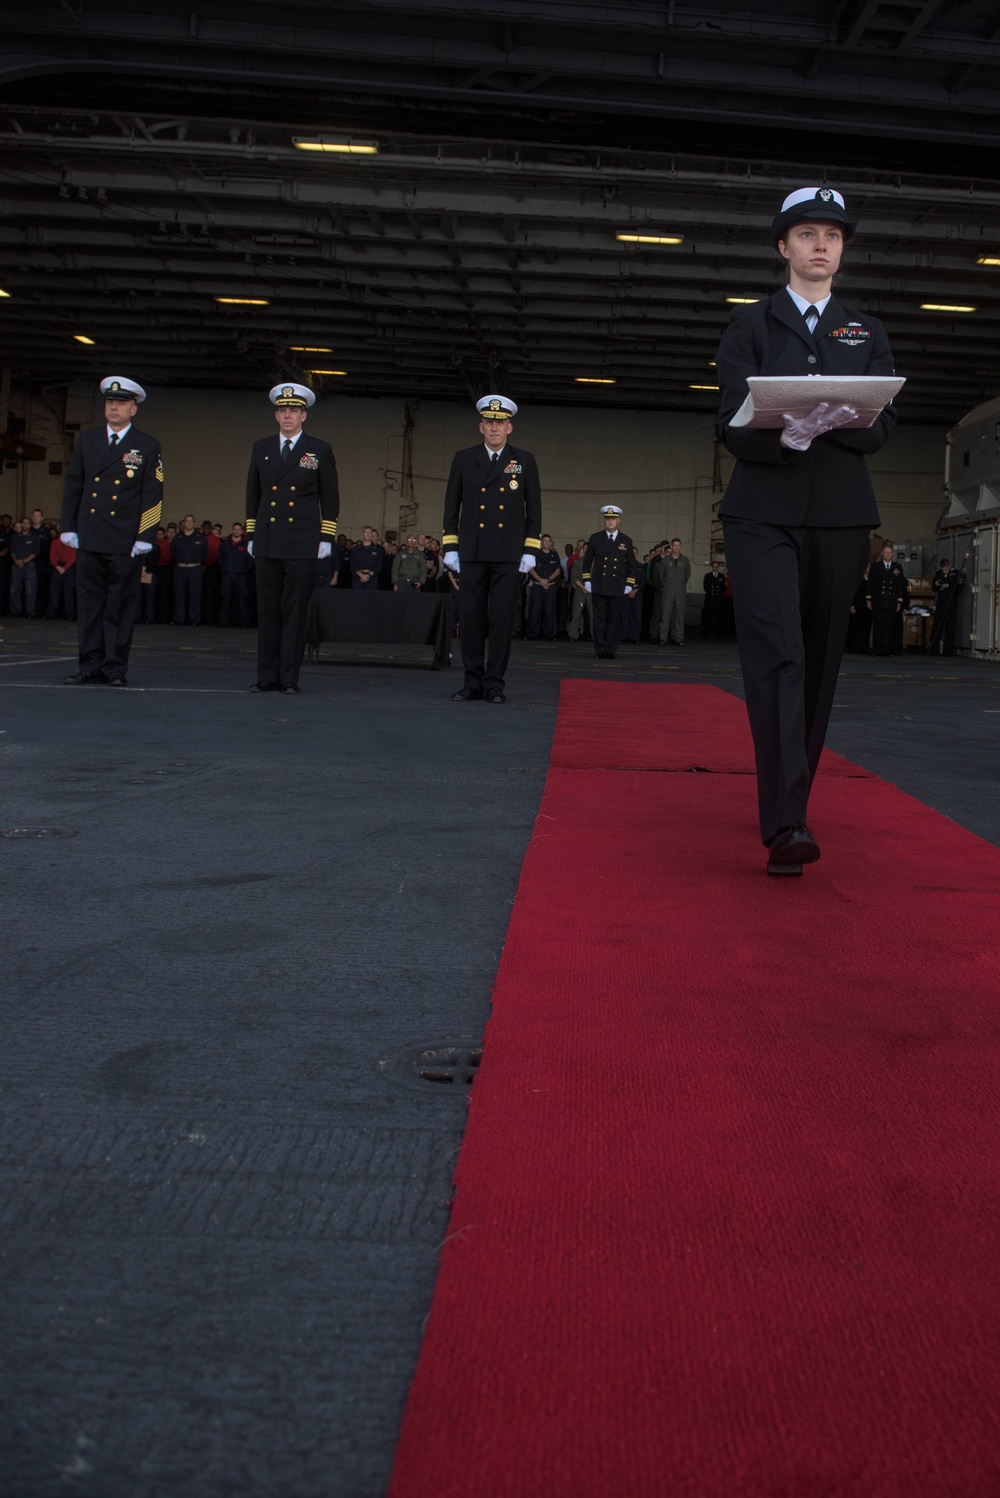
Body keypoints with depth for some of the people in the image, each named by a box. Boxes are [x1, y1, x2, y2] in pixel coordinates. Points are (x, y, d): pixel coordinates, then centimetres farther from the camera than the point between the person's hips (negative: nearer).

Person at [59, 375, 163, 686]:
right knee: (89, 602, 4)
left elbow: (153, 496, -1)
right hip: (89, 538, 3)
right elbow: (72, 486, 12)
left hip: (125, 541, -3)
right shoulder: (86, 440, 11)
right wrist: (68, 527, 6)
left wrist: (145, 537, -8)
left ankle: (115, 668, 6)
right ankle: (91, 666, 10)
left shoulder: (148, 447, 3)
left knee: (121, 605, 1)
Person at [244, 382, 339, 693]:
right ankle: (267, 676, 7)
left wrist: (327, 538, 0)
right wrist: (251, 535, 12)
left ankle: (289, 678, 2)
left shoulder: (320, 450, 5)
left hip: (302, 545, -3)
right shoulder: (261, 448, 13)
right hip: (267, 544, 3)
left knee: (295, 612, -3)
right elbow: (253, 494, 17)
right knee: (267, 611, 3)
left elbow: (330, 497, 6)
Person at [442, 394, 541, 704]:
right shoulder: (464, 459, 9)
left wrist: (530, 551, -1)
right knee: (470, 617, 0)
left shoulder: (524, 461, 6)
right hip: (472, 553, 1)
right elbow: (451, 506, 10)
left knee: (502, 618, -1)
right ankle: (472, 682, 7)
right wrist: (450, 548, 3)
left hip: (509, 555, -1)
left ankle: (494, 684, 5)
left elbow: (534, 509, 6)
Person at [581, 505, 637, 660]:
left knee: (613, 620, 2)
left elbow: (631, 566, 11)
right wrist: (587, 582, 5)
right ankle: (600, 651, 3)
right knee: (599, 620, -1)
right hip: (598, 587, 0)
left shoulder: (626, 541, 7)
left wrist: (629, 586, 4)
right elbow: (587, 561, 12)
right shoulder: (595, 538, 7)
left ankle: (611, 651, 7)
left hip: (617, 588, 0)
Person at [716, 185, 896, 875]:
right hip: (763, 512, -3)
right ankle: (786, 824, -23)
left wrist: (830, 418, -17)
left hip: (841, 514, 3)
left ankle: (789, 804, 18)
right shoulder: (750, 327, 10)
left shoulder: (868, 333, 18)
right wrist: (787, 431, -24)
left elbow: (883, 426, 5)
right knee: (777, 656, -16)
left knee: (820, 662, 5)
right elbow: (735, 424, -3)